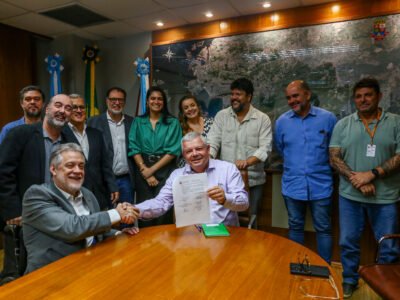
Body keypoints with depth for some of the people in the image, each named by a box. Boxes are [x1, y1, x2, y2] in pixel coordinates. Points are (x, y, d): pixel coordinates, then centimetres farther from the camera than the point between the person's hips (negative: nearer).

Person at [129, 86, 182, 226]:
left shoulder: (173, 122, 3)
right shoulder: (138, 122, 8)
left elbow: (173, 150, -6)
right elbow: (134, 149, 1)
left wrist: (152, 169, -10)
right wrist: (145, 170, -10)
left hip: (165, 170, -1)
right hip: (143, 170, 2)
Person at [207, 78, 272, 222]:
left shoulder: (263, 119, -2)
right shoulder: (221, 116, 4)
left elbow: (265, 147, -9)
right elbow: (212, 142, -2)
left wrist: (247, 162, -27)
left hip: (253, 180, -1)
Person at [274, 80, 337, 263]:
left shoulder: (328, 118, -6)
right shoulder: (282, 121, 1)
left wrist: (319, 163, 8)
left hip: (320, 185, -2)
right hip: (292, 185, 2)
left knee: (323, 229, 10)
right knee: (295, 228, 15)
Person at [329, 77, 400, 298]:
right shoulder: (343, 125, 4)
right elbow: (334, 158, -2)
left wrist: (371, 174, -17)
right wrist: (356, 180, -14)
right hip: (350, 196, 1)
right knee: (348, 242, 12)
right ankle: (350, 281, 33)